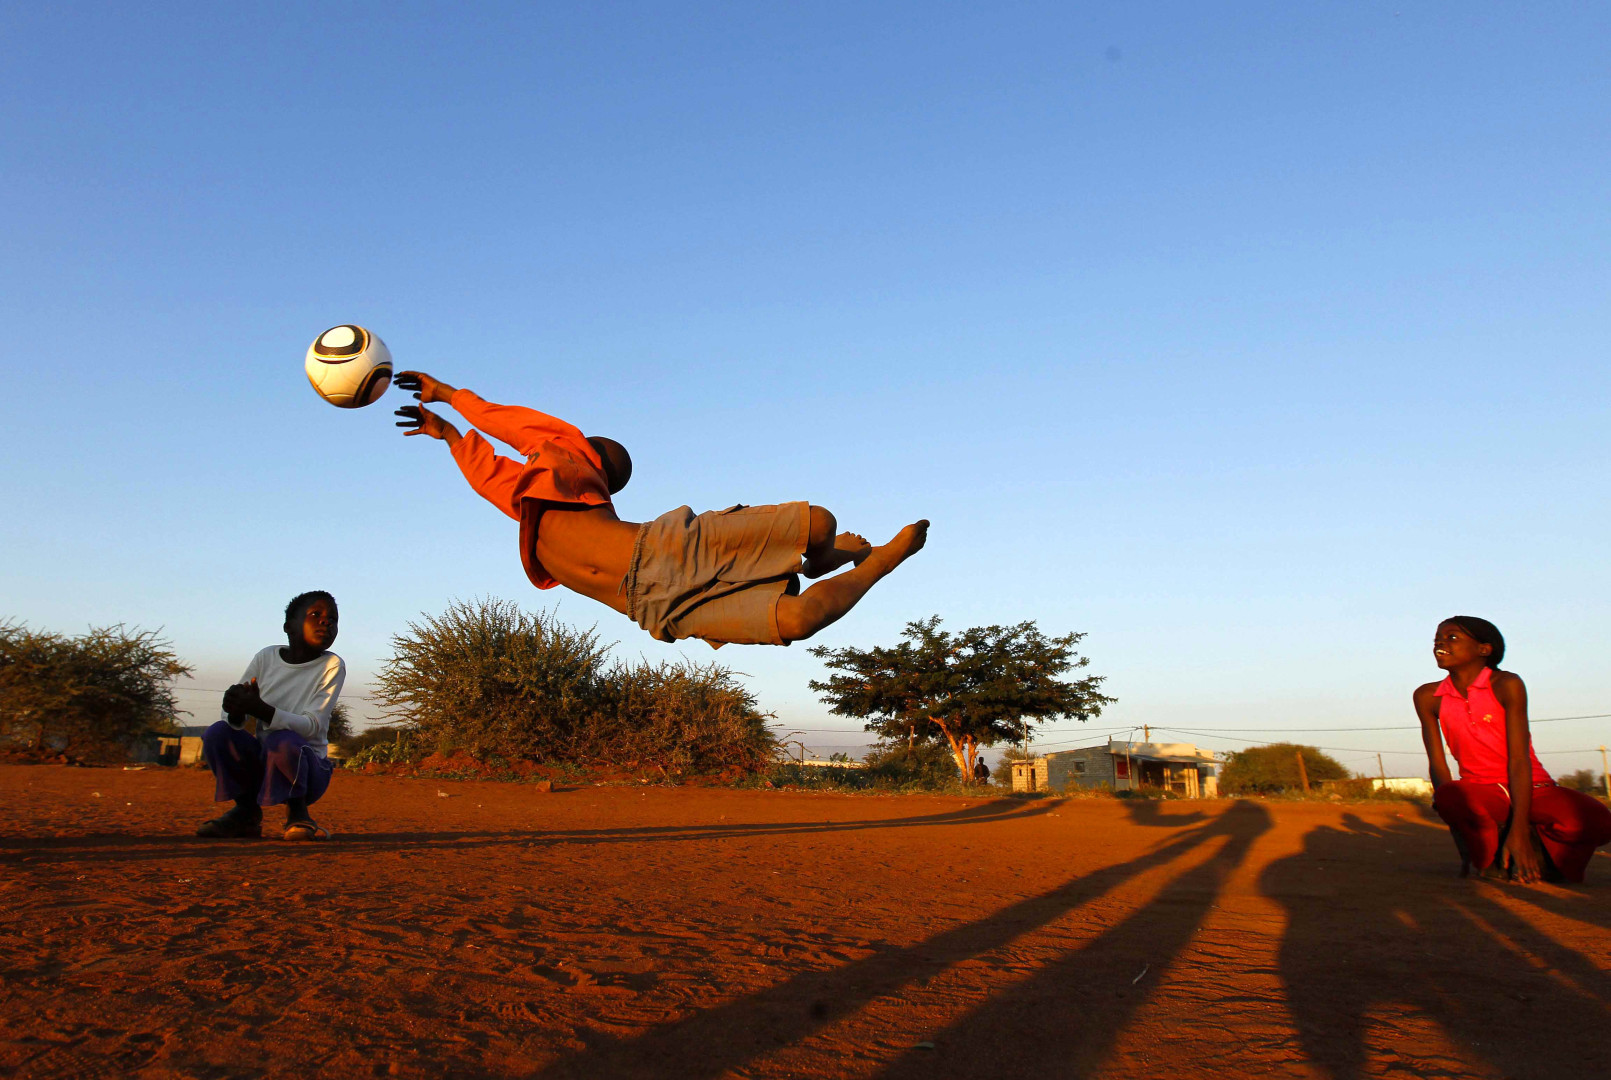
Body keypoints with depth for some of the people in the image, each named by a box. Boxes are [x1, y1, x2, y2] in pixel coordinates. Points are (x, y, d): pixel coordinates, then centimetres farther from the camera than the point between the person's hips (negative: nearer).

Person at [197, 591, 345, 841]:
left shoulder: (332, 666, -9)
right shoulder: (267, 657, 1)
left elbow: (312, 726, -21)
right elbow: (230, 715, -2)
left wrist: (260, 709, -36)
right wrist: (236, 713, -28)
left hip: (308, 766, -4)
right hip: (263, 763, 4)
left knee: (282, 740, -34)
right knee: (217, 733, -20)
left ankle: (297, 811, -7)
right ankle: (247, 811, 1)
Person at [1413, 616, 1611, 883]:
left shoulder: (1506, 685, -10)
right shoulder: (1428, 697, -3)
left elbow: (1519, 760, -15)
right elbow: (1438, 764, -6)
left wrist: (1519, 831, -24)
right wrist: (1464, 847, -13)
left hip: (1532, 789, 0)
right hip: (1480, 792, 1)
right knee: (1447, 795, -35)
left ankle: (1534, 847, 0)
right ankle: (1492, 857, -7)